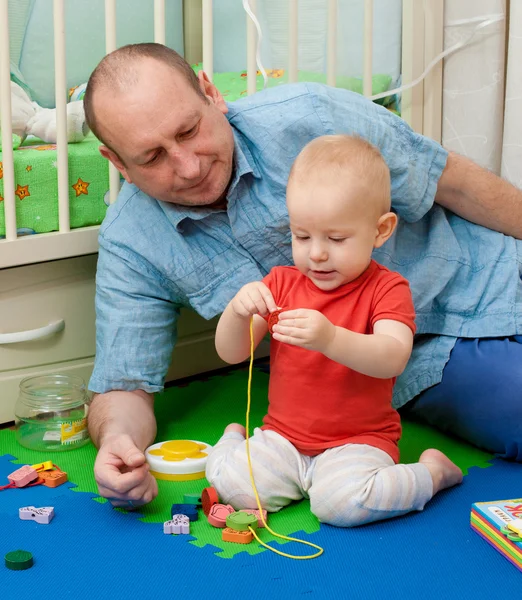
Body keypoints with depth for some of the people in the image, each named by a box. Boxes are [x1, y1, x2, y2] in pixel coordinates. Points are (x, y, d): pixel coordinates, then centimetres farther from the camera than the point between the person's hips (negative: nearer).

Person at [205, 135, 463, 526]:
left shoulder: (387, 289, -7)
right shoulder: (281, 283, 5)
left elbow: (394, 359, -25)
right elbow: (231, 353, 1)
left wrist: (330, 338, -43)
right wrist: (238, 312, -22)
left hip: (358, 440, -3)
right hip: (283, 437, 3)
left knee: (341, 501, -32)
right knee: (232, 485, -22)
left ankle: (433, 471, -3)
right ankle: (235, 440, 14)